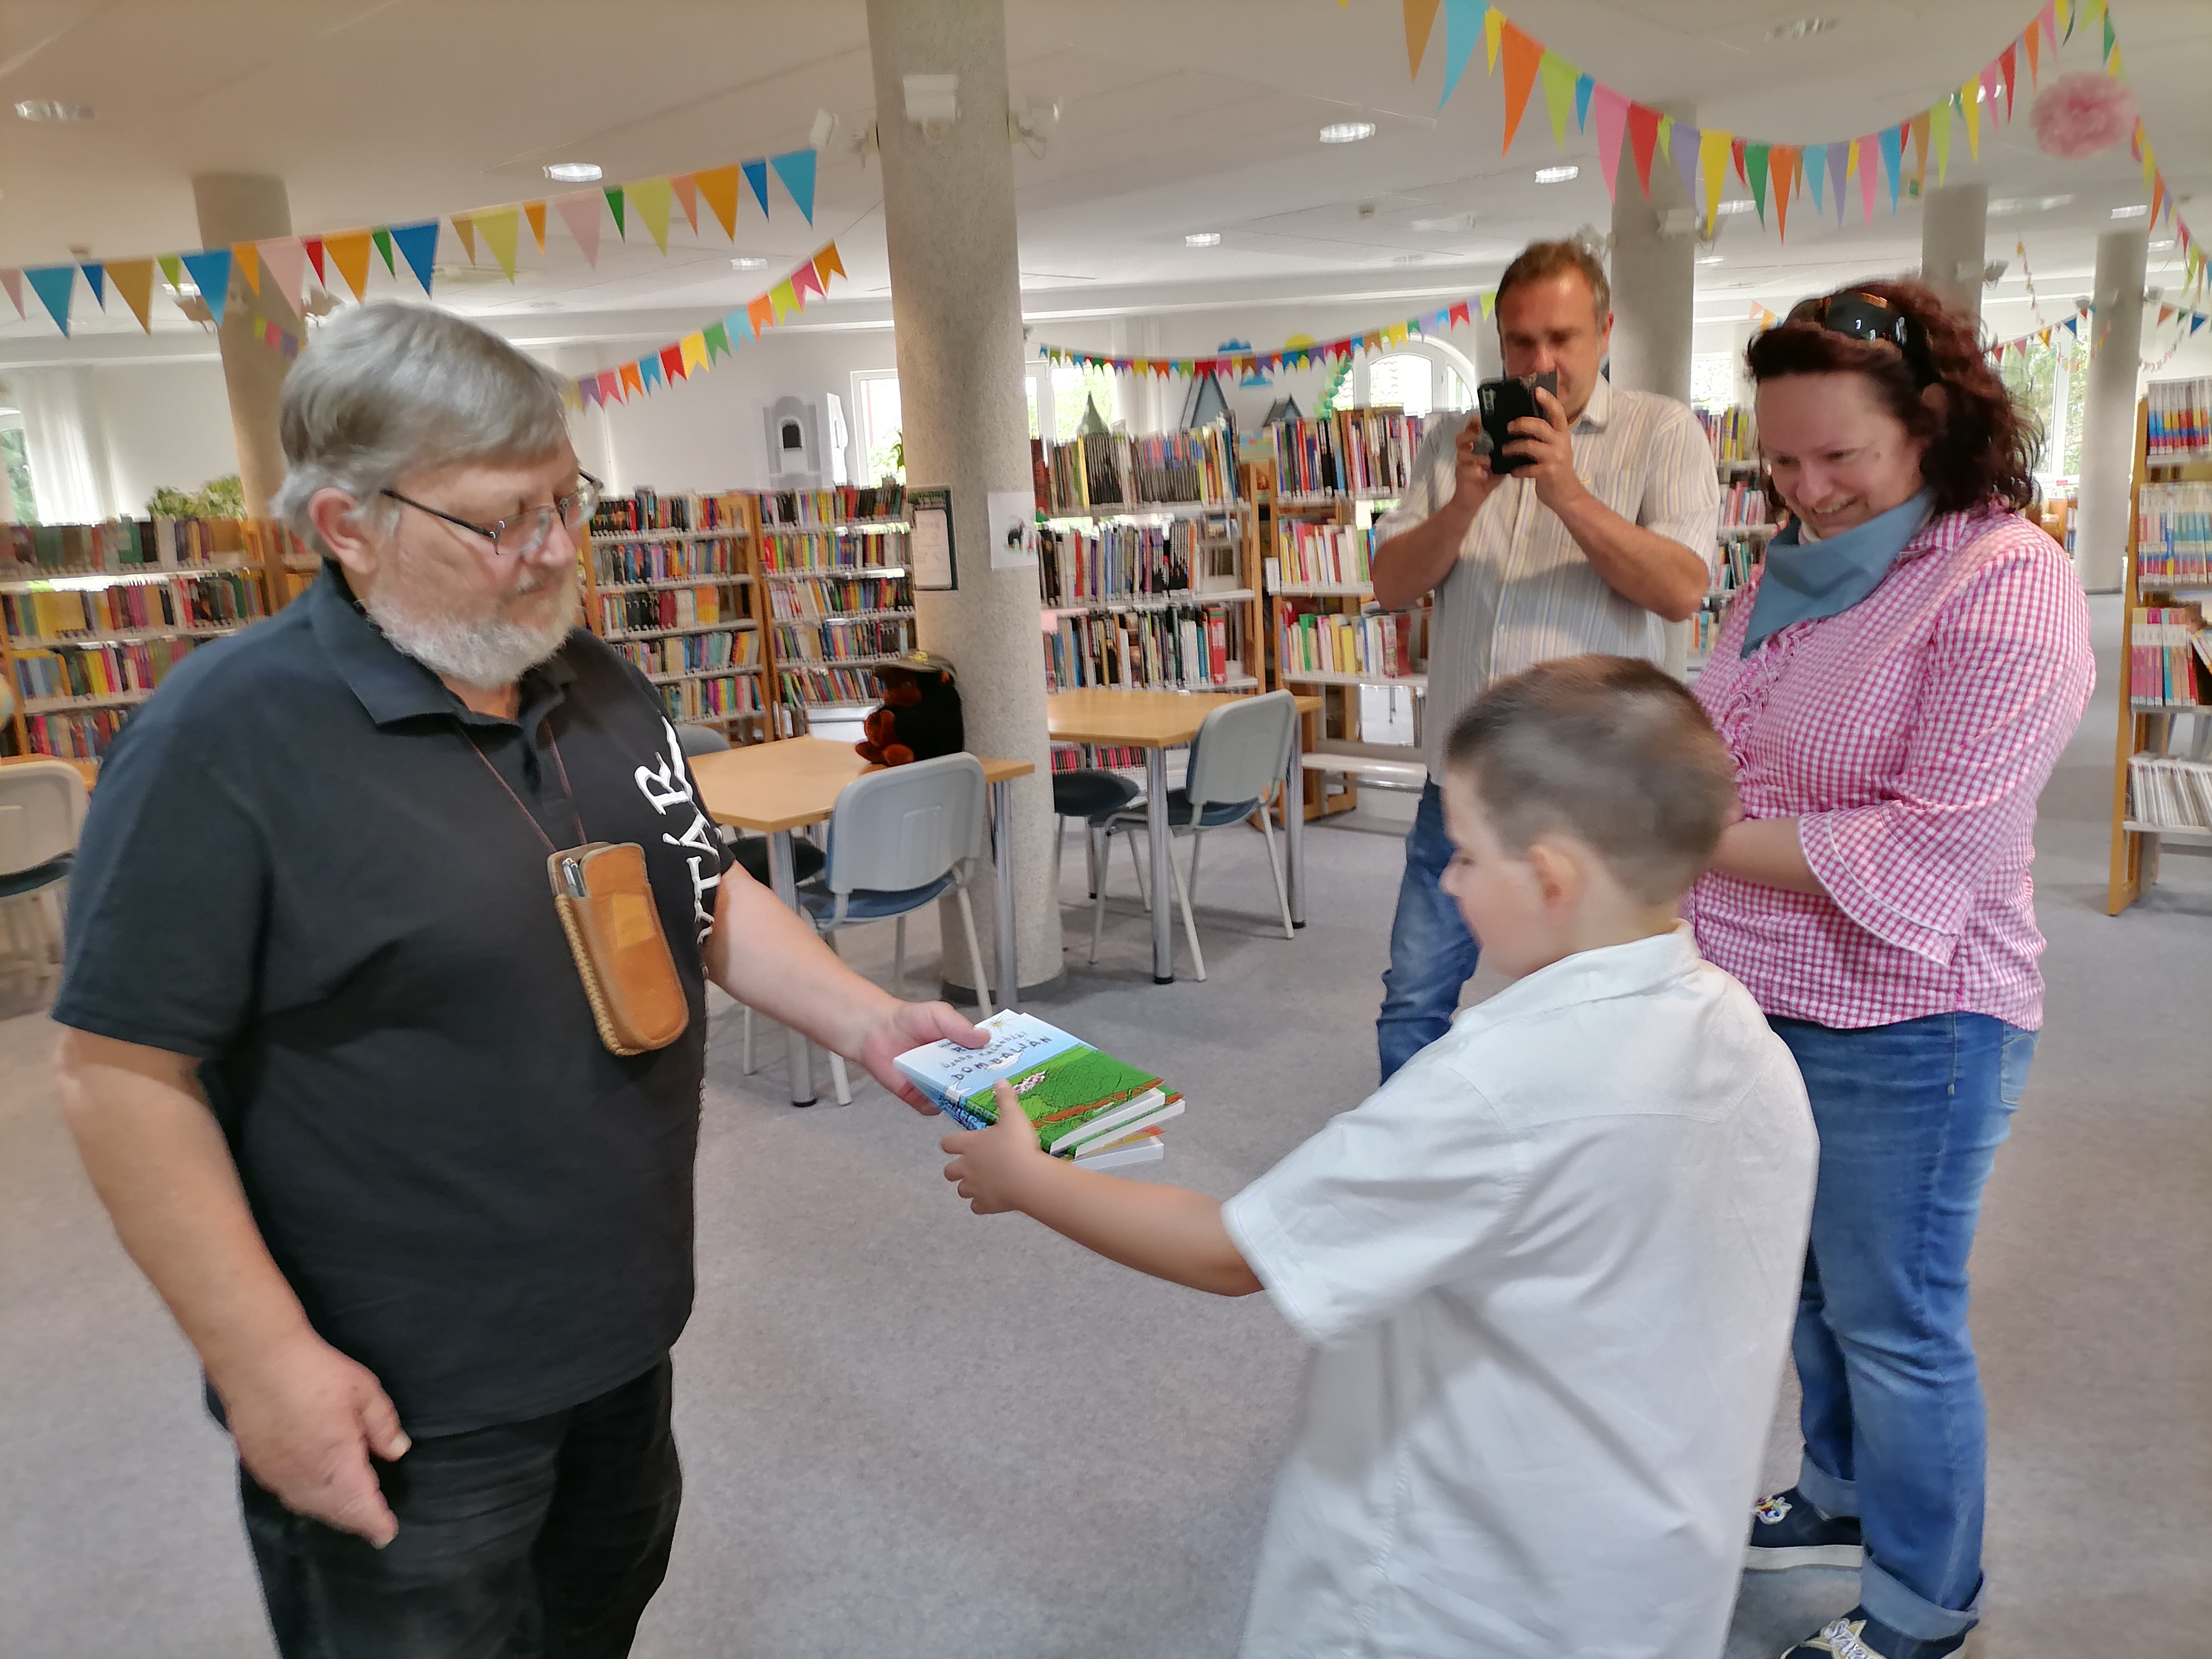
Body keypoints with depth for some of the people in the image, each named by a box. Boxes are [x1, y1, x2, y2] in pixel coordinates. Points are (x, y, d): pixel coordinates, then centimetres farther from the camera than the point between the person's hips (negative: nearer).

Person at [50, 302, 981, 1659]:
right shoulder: (229, 740, -20)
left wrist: (868, 1022, -4)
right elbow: (126, 1073, -18)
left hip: (623, 1327, 7)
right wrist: (264, 1362, -18)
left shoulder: (600, 683, 1)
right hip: (394, 1407, -6)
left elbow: (704, 896, 9)